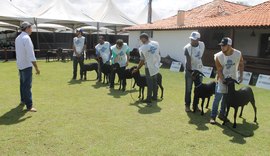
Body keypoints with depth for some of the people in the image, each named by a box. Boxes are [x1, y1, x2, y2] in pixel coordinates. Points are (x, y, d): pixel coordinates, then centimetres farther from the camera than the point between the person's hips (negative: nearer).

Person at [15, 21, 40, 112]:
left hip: (20, 64, 9)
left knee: (23, 84, 21)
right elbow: (31, 54, -24)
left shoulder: (18, 38, 10)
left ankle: (23, 100, 36)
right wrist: (36, 67, -23)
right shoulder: (26, 38, -18)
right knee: (27, 85, -8)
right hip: (26, 65, -9)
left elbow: (19, 52, 14)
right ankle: (29, 106, -5)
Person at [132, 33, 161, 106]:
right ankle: (155, 96, 30)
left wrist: (137, 69, 0)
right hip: (156, 66, 6)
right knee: (155, 82, 18)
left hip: (149, 67, -6)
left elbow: (142, 61, -11)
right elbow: (159, 54, 8)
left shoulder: (143, 48, -16)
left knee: (149, 83, 1)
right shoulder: (156, 43, 1)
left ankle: (149, 100, 6)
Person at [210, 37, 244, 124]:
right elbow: (219, 70, -15)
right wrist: (224, 80, -22)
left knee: (227, 98, 12)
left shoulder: (238, 54, -13)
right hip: (222, 79, -2)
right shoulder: (218, 56, -18)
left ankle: (222, 114, 27)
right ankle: (213, 116, 5)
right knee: (217, 98, -4)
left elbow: (241, 65, 6)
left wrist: (241, 75, -1)